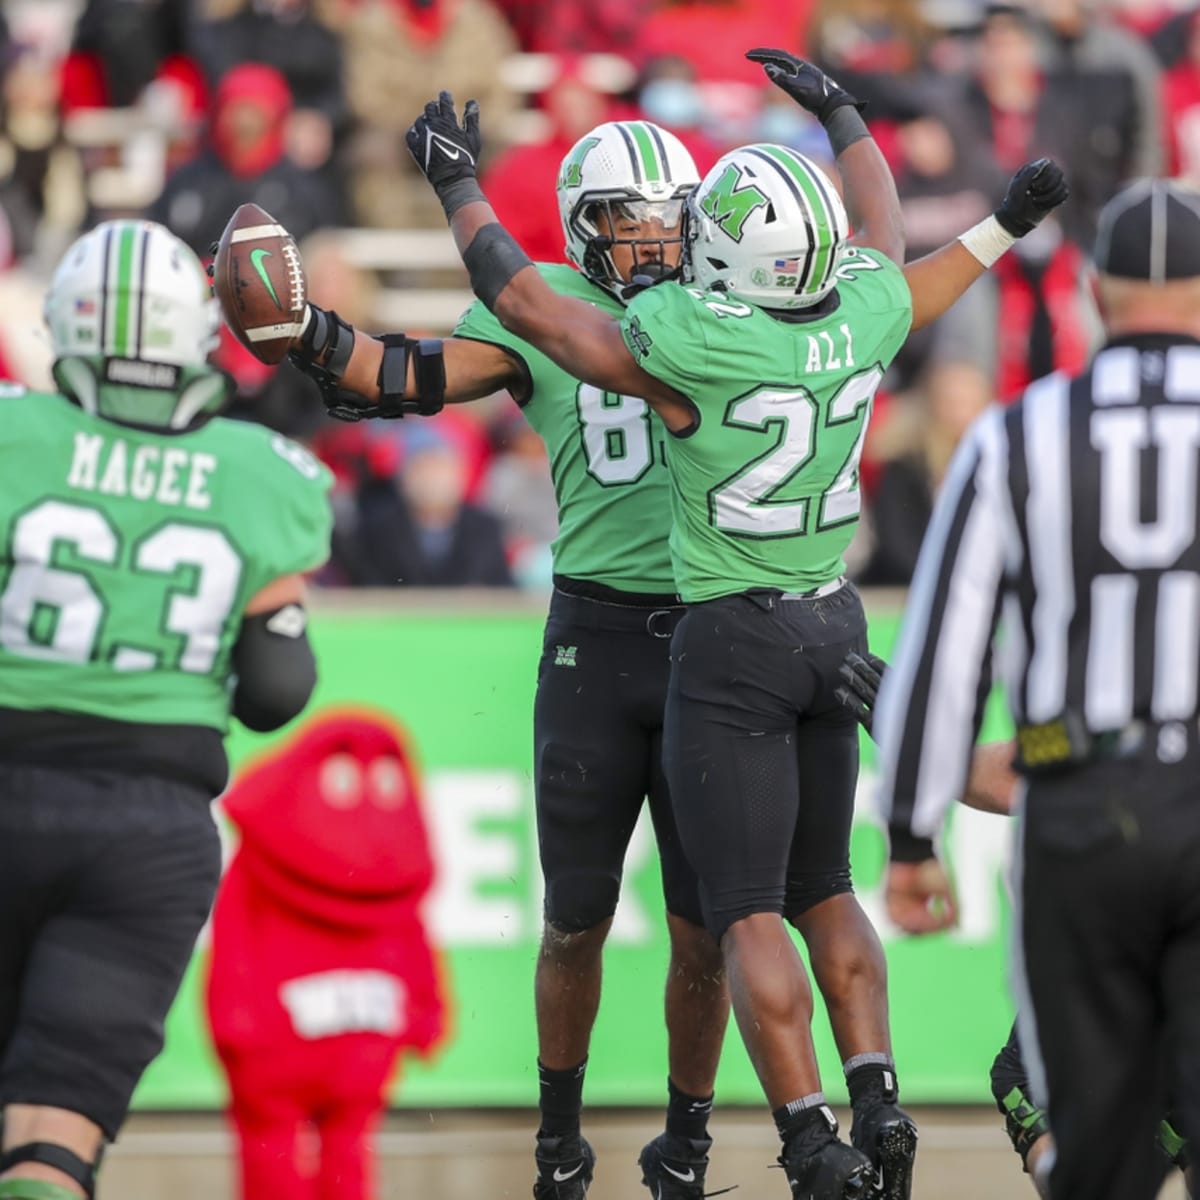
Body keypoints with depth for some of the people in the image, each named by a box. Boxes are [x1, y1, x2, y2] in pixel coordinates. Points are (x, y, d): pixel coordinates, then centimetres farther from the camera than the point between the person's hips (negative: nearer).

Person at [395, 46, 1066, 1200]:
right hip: (832, 627, 6)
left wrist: (456, 180, 5)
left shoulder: (686, 346, -22)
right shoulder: (863, 317, -8)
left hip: (730, 641, -6)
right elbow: (878, 234, 18)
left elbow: (520, 297, -9)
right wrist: (841, 116, 35)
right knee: (822, 888, 18)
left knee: (747, 912, -3)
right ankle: (877, 1096, 4)